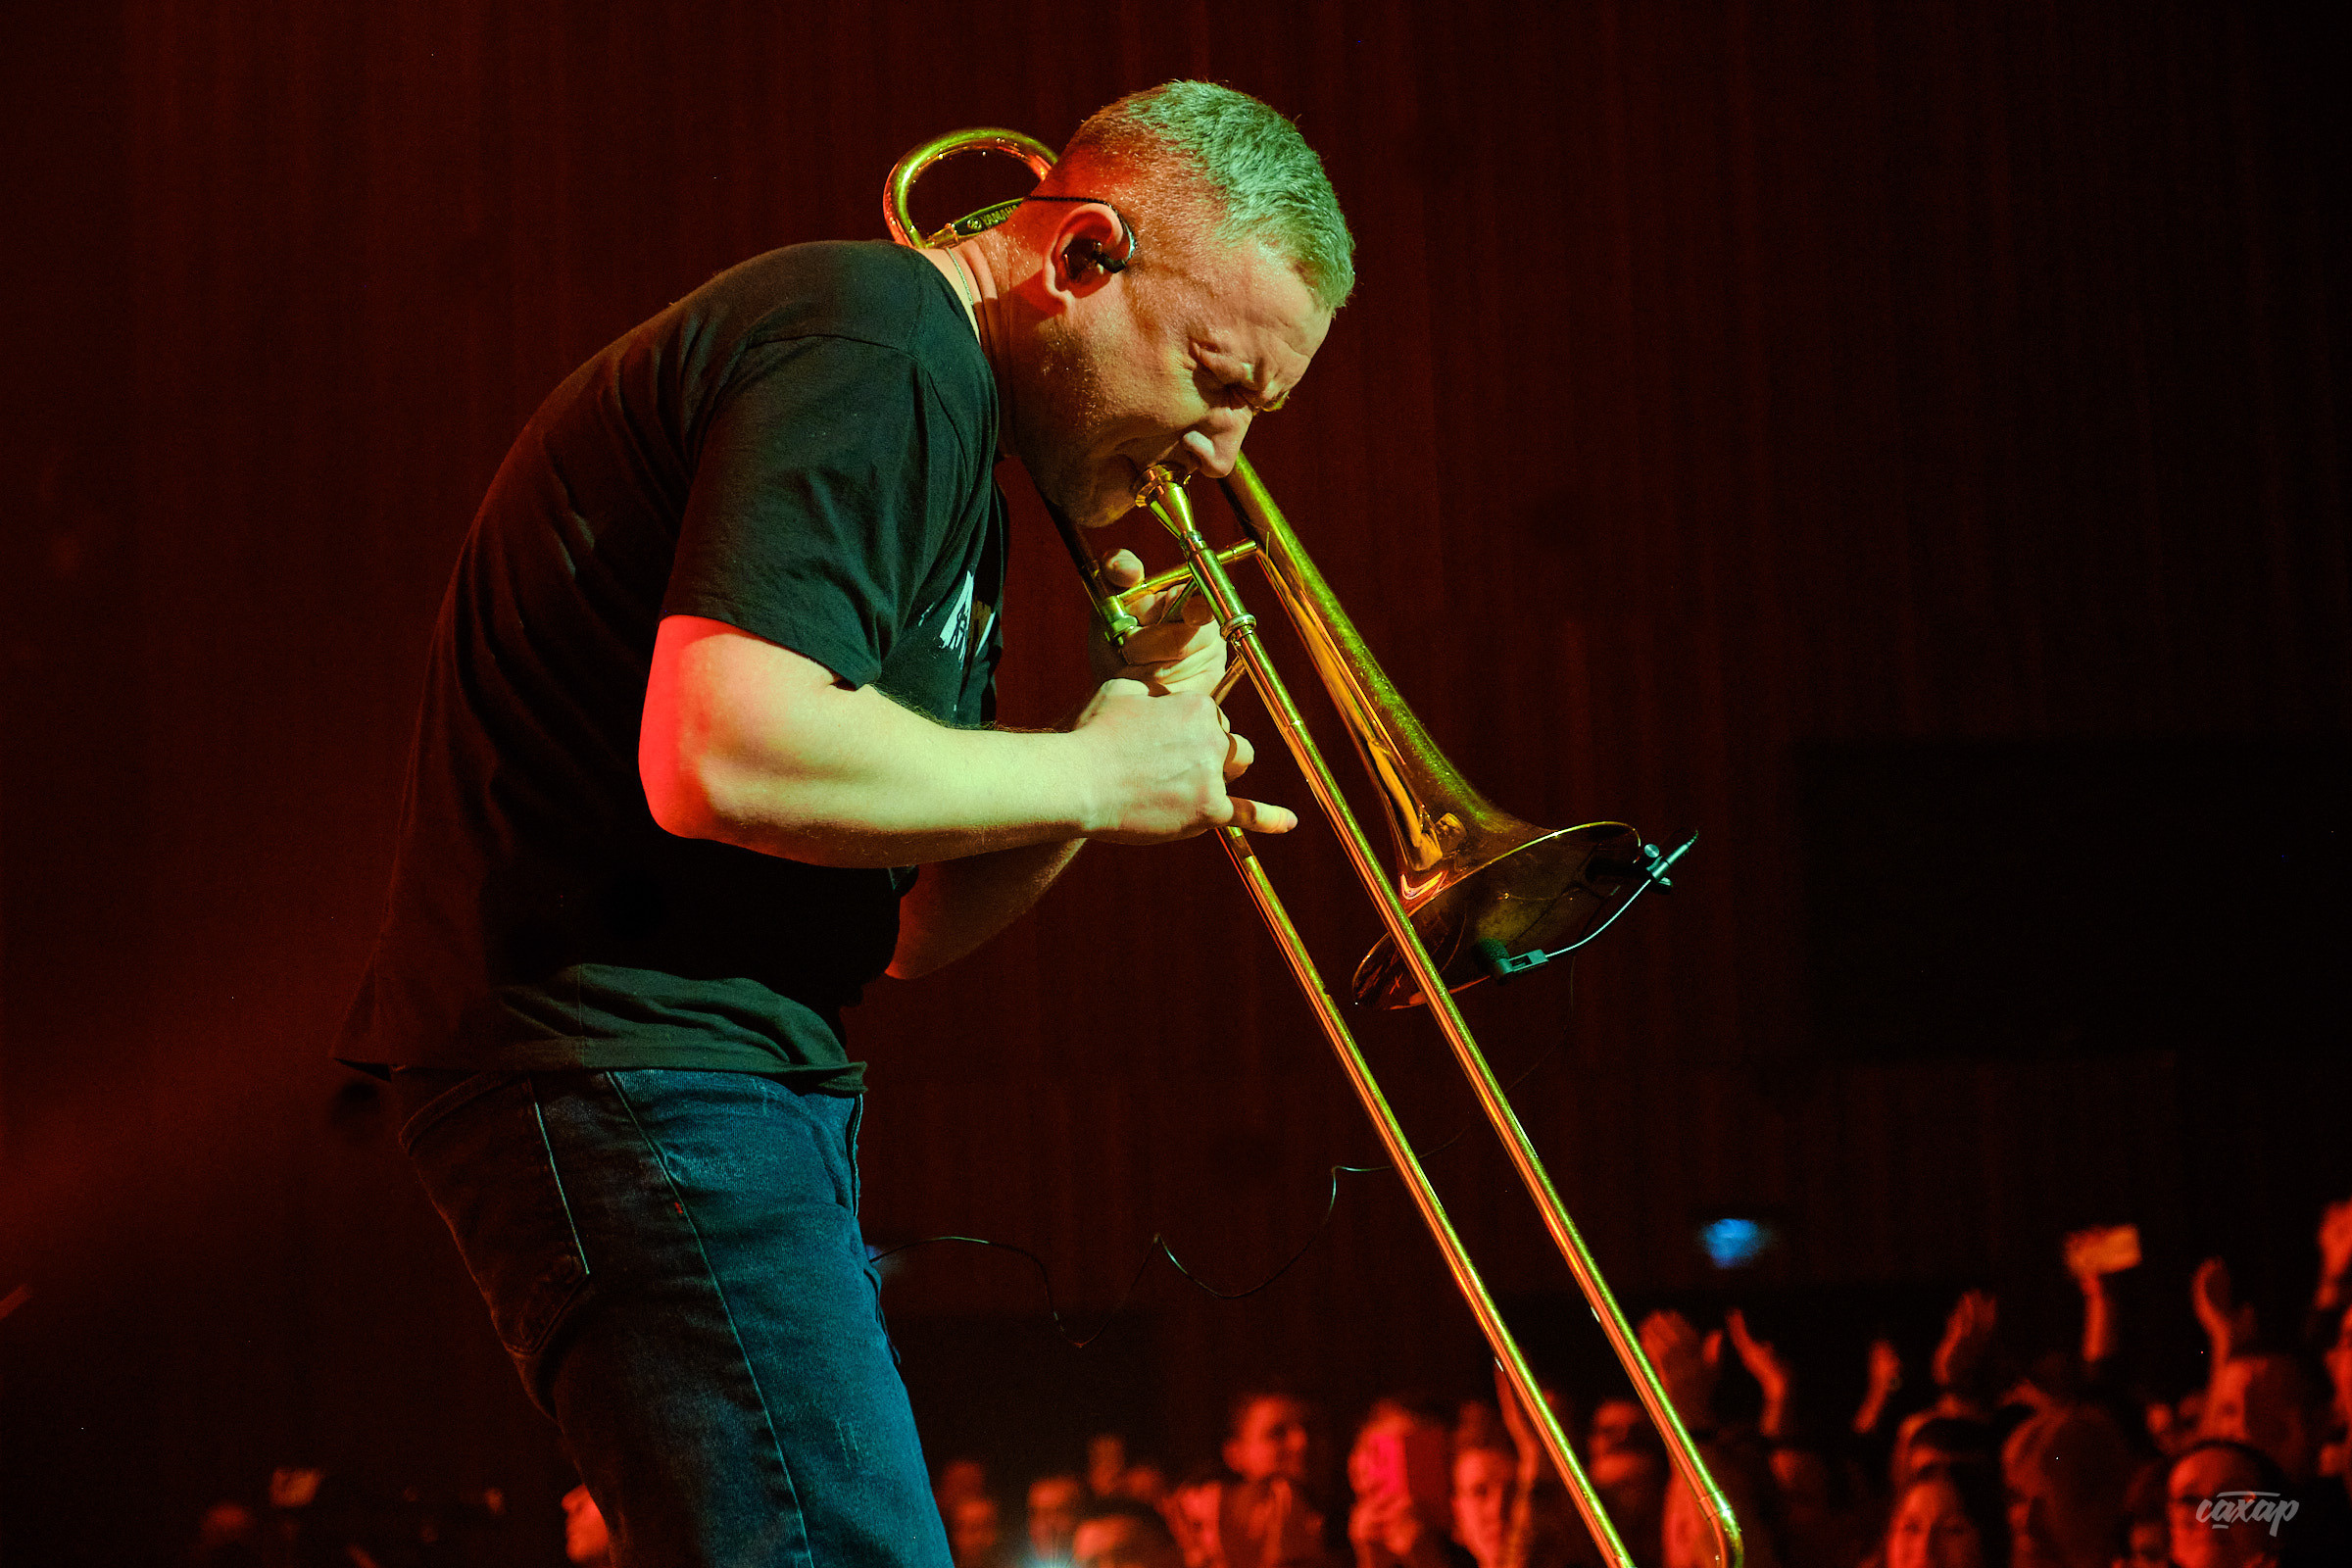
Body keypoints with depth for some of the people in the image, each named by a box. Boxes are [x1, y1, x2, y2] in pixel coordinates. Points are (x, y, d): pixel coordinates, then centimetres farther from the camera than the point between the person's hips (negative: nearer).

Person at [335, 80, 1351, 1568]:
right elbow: (719, 757, -28)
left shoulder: (950, 432, 20)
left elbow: (907, 926, 17)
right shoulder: (872, 357, -13)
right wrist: (1090, 775, -15)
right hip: (625, 1050, -11)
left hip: (741, 1073, 11)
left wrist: (1130, 716, 2)